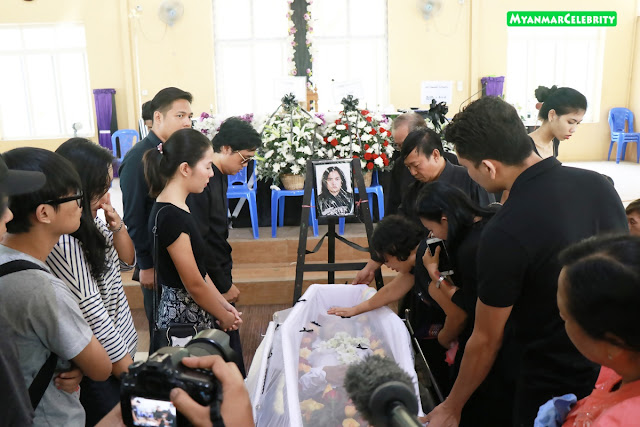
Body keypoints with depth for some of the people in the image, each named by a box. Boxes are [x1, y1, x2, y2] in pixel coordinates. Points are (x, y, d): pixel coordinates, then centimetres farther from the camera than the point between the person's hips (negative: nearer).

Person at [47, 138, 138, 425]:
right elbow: (91, 310, -23)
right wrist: (126, 369, -14)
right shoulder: (62, 241, -27)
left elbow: (127, 262, 11)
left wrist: (116, 225, -8)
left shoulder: (92, 222, 0)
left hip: (121, 343, 8)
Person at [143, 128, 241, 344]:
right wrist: (224, 317, -4)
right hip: (185, 316, -9)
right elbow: (195, 284, -18)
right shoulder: (171, 217, -23)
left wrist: (223, 304, 7)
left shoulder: (177, 207, 7)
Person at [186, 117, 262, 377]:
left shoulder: (219, 175, 8)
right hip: (209, 278, -9)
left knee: (228, 337, 16)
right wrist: (224, 285, -17)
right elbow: (199, 242, -22)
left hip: (218, 270, 9)